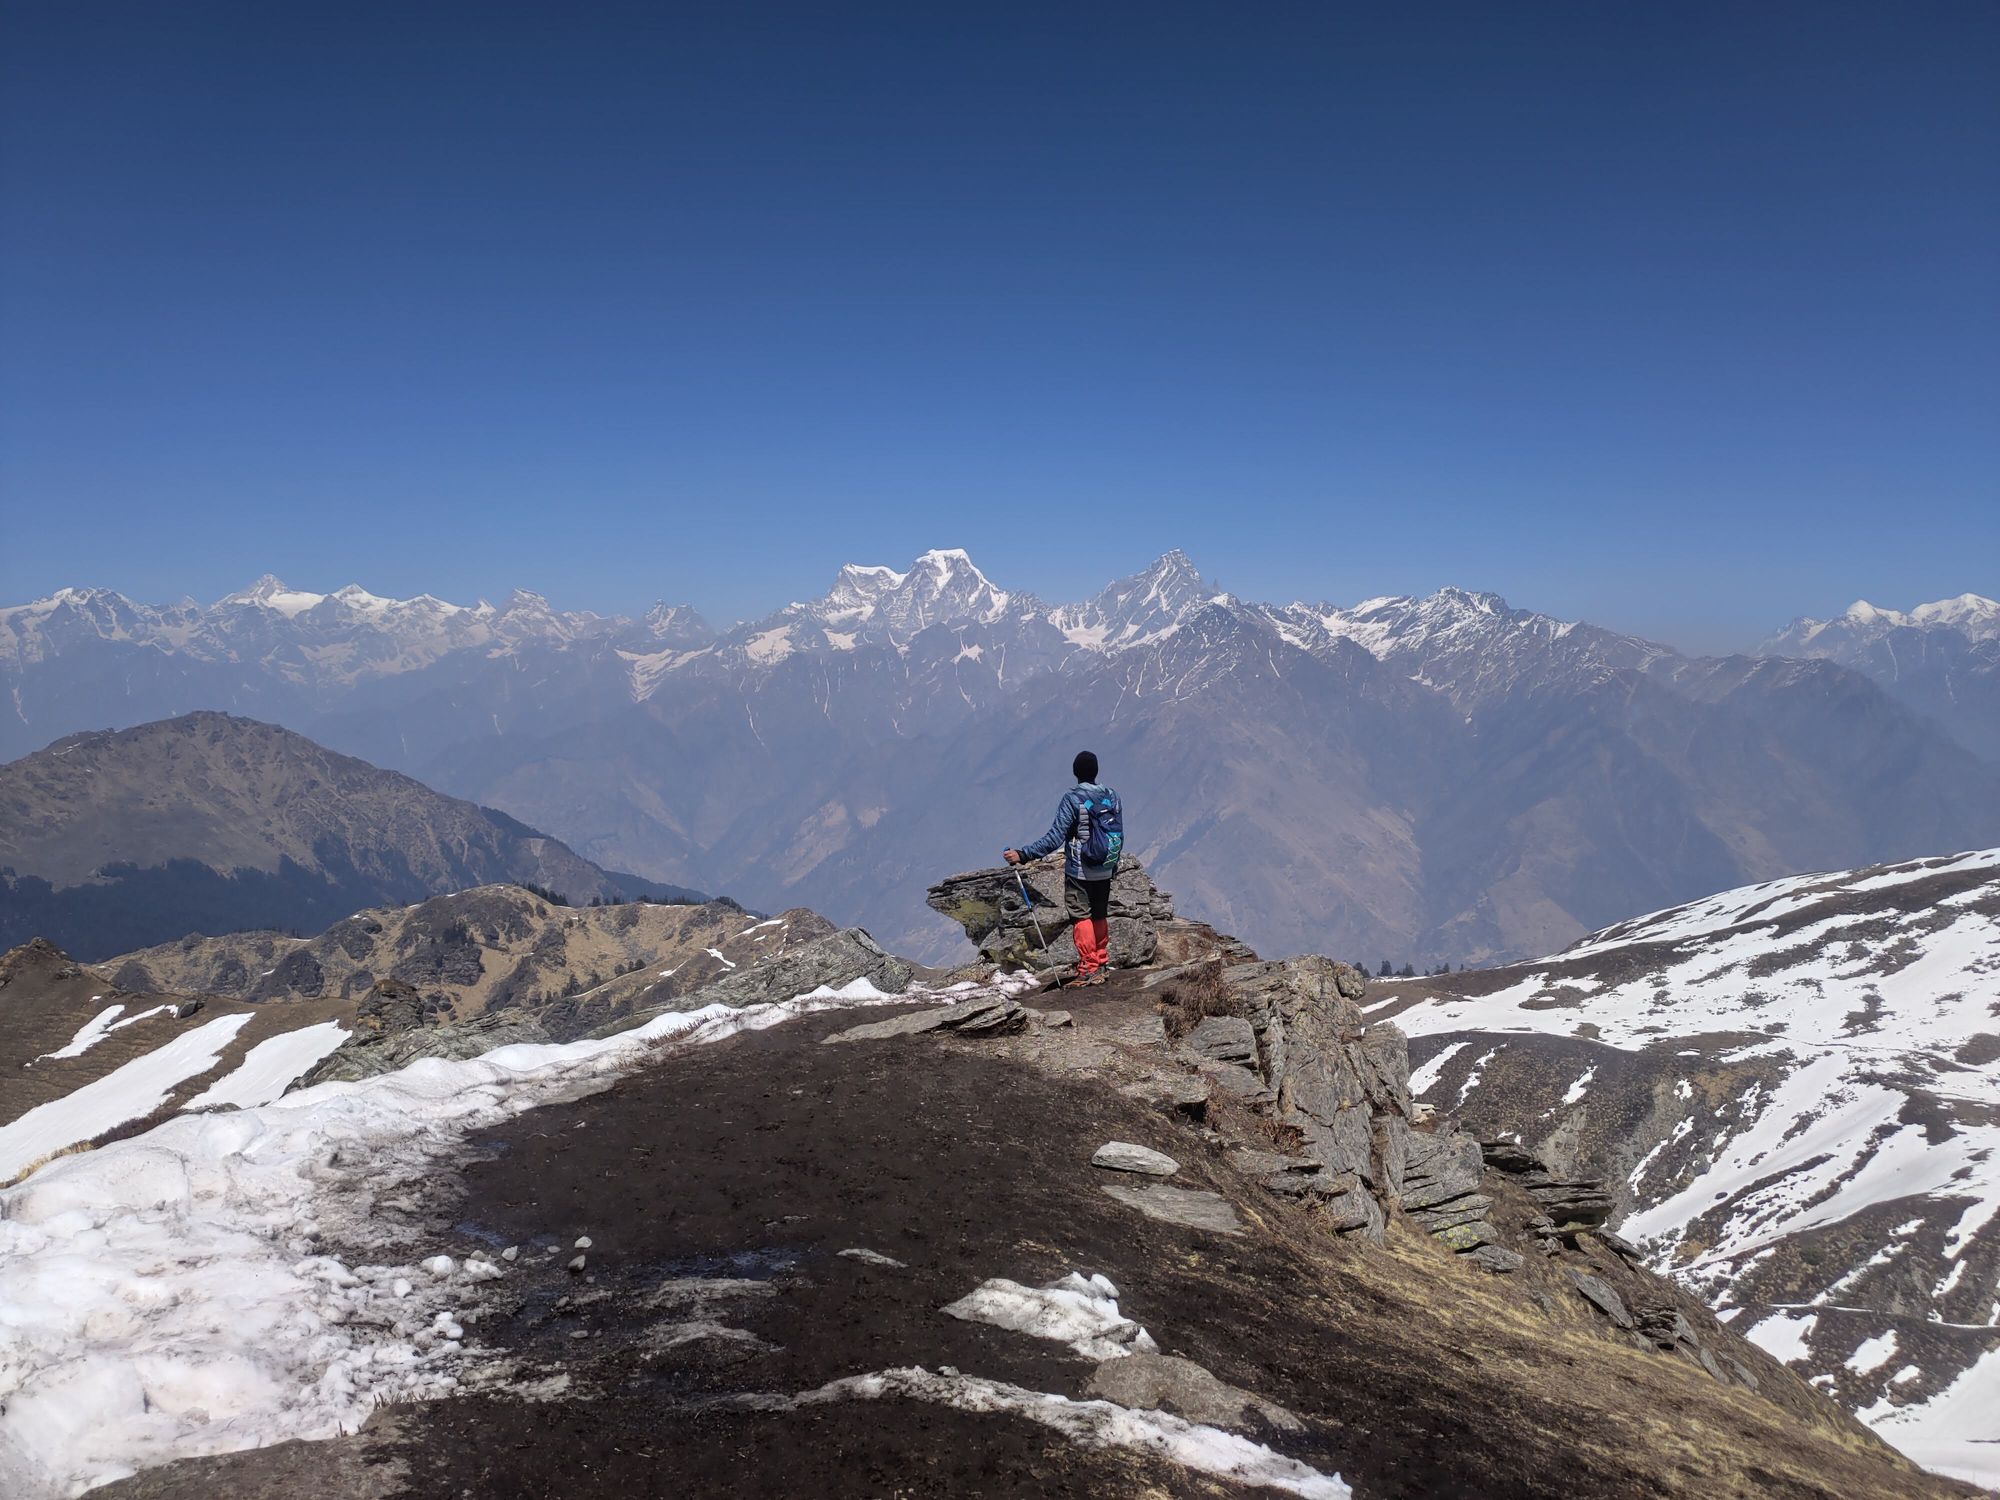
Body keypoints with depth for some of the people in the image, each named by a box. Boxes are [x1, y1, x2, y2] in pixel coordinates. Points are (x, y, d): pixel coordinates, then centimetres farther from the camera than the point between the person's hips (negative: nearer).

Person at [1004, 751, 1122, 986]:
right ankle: (1101, 965, 25)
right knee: (1101, 917, 16)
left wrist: (1022, 855, -23)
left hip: (1078, 871, -5)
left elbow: (1055, 837, -23)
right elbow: (1119, 835, 9)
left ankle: (1088, 969, 5)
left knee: (1081, 917, 3)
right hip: (1104, 871, 6)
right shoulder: (1111, 796, 1)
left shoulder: (1072, 799, -16)